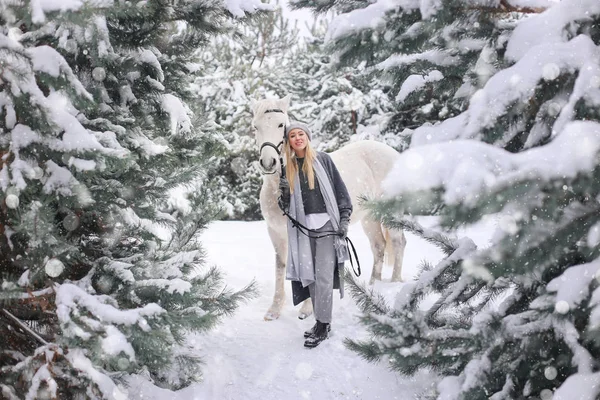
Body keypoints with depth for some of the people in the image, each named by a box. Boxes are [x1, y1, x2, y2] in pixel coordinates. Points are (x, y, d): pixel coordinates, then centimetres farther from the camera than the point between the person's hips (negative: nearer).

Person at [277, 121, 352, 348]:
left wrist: (344, 220, -5)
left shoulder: (323, 160, 3)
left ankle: (322, 326, -5)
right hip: (303, 228, 4)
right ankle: (322, 323, 16)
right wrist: (283, 195, -9)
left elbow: (341, 191, 2)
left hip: (326, 225, -4)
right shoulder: (289, 168, 11)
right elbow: (286, 206, 13)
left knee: (323, 277, -9)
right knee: (309, 276, 6)